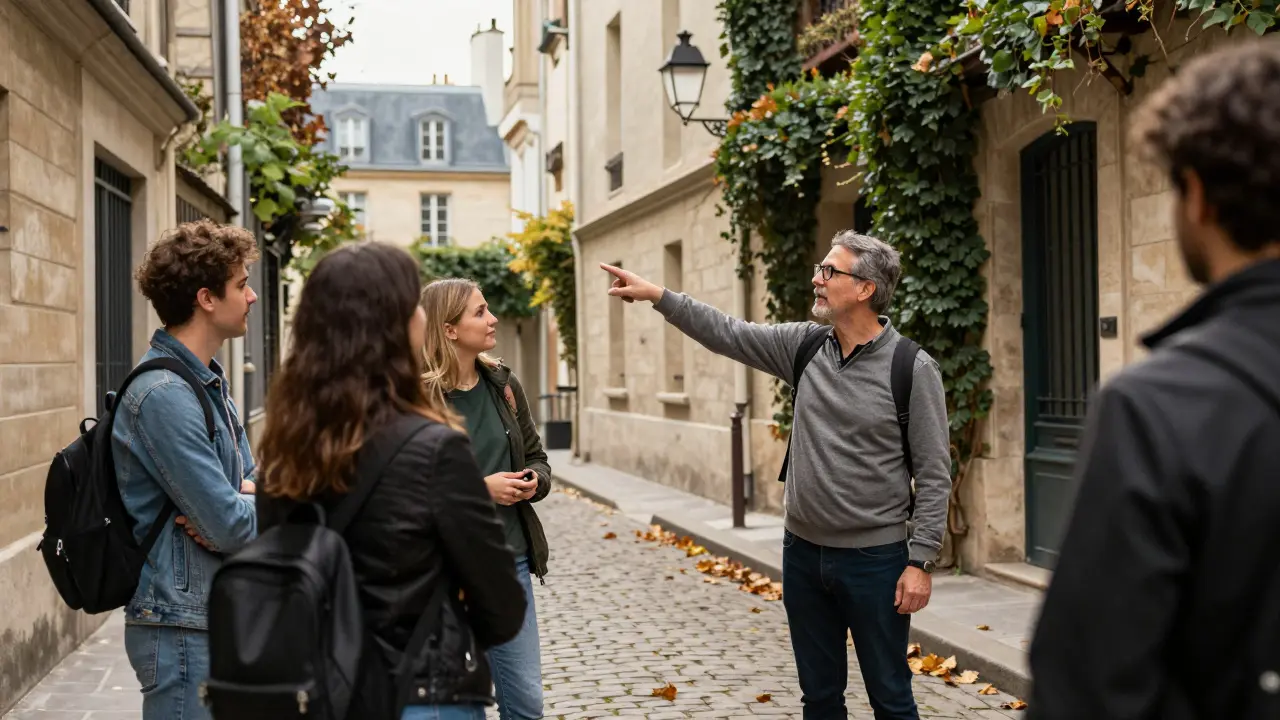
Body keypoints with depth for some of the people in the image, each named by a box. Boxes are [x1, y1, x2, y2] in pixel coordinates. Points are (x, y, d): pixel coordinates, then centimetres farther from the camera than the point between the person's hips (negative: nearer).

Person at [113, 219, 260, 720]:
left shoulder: (208, 383, 12)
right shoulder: (165, 397, -20)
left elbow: (251, 478, 13)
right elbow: (233, 528, -23)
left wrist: (249, 494, -10)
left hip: (224, 617, 9)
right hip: (183, 627, -9)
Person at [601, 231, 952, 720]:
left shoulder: (912, 368, -12)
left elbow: (933, 474, -11)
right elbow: (727, 334, 6)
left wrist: (921, 561, -14)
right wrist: (657, 295, -3)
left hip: (875, 560, -5)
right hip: (803, 552, 5)